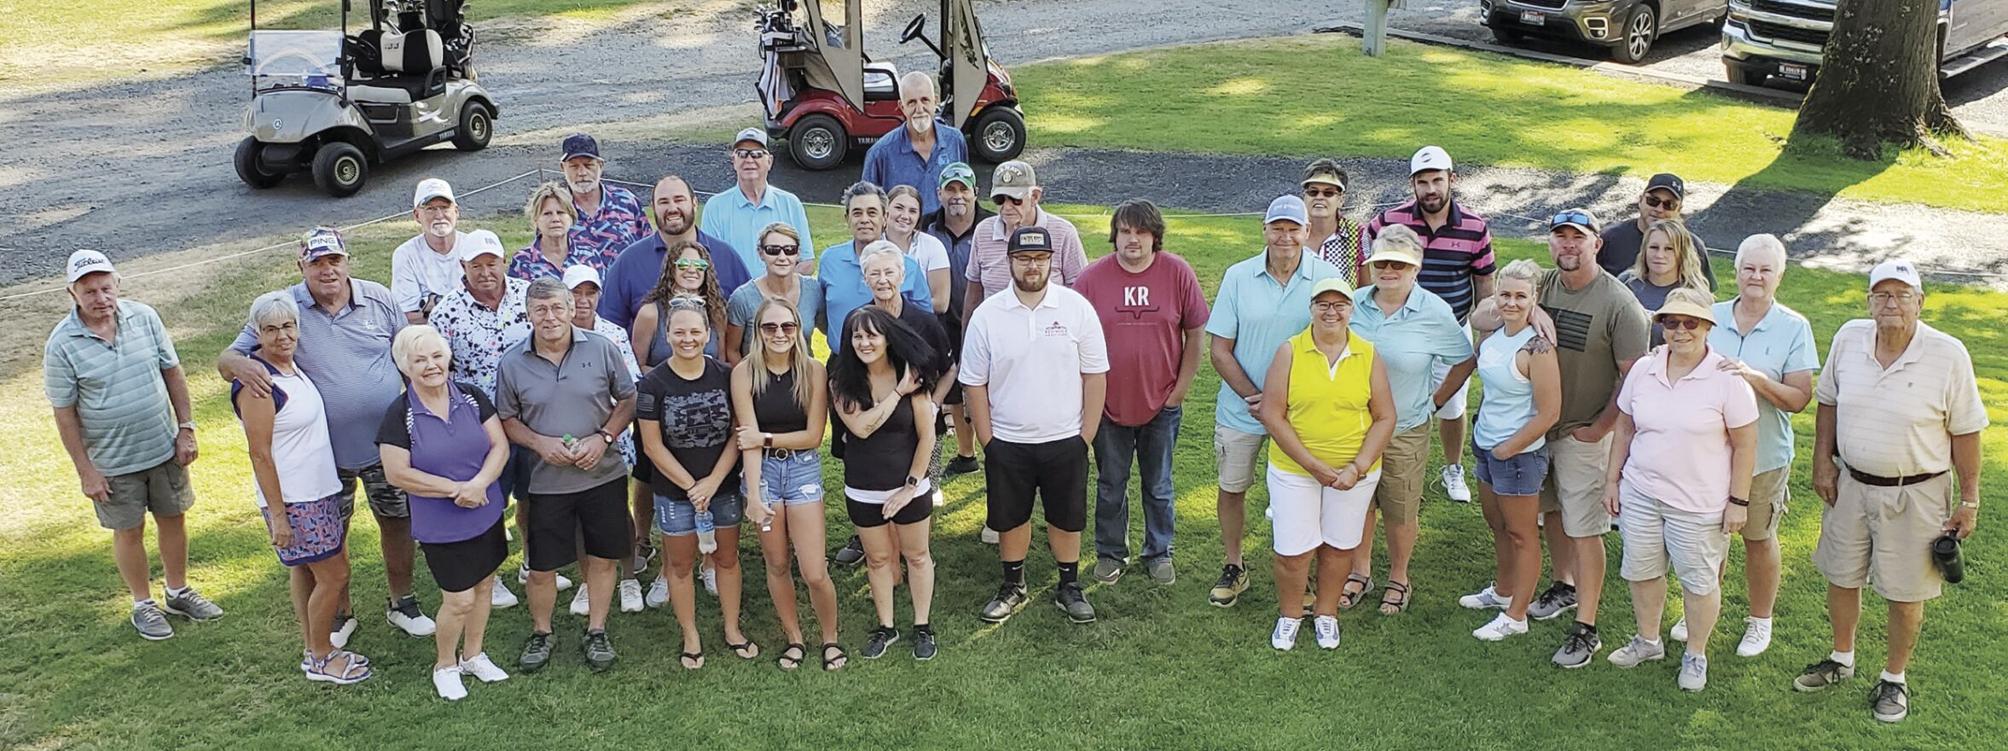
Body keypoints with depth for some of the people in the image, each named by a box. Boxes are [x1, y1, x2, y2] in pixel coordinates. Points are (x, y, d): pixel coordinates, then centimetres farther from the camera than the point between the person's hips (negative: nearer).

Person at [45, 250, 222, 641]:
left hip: (164, 448, 3)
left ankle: (179, 592, 36)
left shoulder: (144, 317, -8)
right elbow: (65, 414, -10)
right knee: (129, 532, 12)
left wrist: (186, 429, -1)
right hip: (113, 462, -3)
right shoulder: (62, 344, -16)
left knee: (172, 519, 16)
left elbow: (173, 373, 2)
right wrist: (86, 471, -10)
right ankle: (144, 604, 31)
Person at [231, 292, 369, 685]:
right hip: (292, 499, -9)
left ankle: (316, 649, 30)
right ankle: (320, 659, 14)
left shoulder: (292, 365, 4)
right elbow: (259, 453, -21)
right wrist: (277, 515, -19)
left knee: (306, 572, 18)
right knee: (334, 576, -1)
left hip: (320, 490, 9)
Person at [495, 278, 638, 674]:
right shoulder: (512, 364, -5)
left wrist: (603, 438, -12)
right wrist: (539, 443, -13)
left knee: (601, 558, 11)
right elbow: (506, 419, 5)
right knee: (542, 568, 7)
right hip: (546, 482, 0)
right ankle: (540, 634, 29)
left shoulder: (601, 349, -6)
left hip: (603, 475, 0)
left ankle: (596, 632, 28)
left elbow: (628, 400, 2)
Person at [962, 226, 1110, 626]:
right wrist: (987, 442, -3)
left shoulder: (1077, 308, -7)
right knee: (1009, 518, 13)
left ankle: (1069, 587, 31)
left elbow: (1095, 375, -2)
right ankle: (1013, 586, 32)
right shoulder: (987, 315, -6)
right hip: (1006, 443, 0)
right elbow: (975, 383, -1)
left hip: (1065, 441, 0)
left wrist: (1086, 436, -4)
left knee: (1066, 518, 12)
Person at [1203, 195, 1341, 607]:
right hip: (1240, 409, 1)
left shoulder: (1326, 277, -8)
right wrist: (1255, 398, -13)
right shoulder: (1238, 277, -6)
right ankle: (1233, 568, 32)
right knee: (1231, 488, 12)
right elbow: (1219, 350, -4)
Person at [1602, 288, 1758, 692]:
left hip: (1698, 504, -4)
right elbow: (1624, 429, 10)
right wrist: (1613, 479, 10)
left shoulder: (1726, 379, -13)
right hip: (1640, 493, 4)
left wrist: (1738, 501, -9)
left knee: (1699, 582, 9)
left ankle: (1696, 655, 28)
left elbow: (1745, 444, -9)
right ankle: (1647, 641, 38)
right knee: (1641, 571, 17)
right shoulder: (1643, 370, 0)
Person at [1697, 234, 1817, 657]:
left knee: (1759, 539, 13)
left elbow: (1799, 399, -13)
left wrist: (1756, 378, -27)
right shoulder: (1711, 317, -1)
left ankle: (1760, 621, 31)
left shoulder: (1793, 328, -8)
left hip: (1763, 455, -2)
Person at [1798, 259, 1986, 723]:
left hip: (1916, 494, -3)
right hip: (1851, 483, 4)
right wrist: (1823, 463, 3)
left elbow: (1965, 432, -9)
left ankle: (1895, 678, 31)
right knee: (1841, 575, 18)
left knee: (1905, 592, 10)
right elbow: (1828, 402, 8)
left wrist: (1969, 500, -5)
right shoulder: (1848, 339, -6)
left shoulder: (1948, 355, -16)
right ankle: (1842, 660, 41)